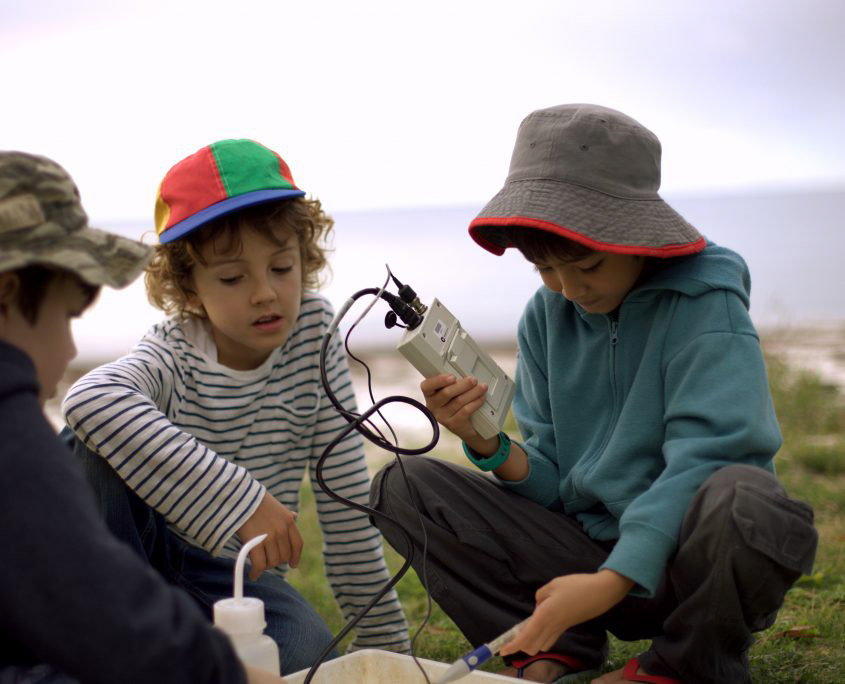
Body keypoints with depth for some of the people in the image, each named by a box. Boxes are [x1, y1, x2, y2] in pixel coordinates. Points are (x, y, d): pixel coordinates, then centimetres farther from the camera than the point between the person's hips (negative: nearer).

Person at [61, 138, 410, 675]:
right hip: (143, 552, -2)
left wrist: (382, 634, -6)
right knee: (95, 445, -28)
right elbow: (90, 398, -45)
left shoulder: (313, 331, -11)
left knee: (307, 653, -29)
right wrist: (240, 497, -49)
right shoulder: (174, 353, -20)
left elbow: (345, 491, -8)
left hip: (241, 572, 2)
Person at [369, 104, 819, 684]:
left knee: (745, 502, -40)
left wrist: (612, 581, -32)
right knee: (405, 487, -9)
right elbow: (552, 484, 5)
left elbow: (700, 462, -22)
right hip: (586, 543, 4)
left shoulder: (705, 305, -11)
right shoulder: (546, 317, 5)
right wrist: (489, 445, -16)